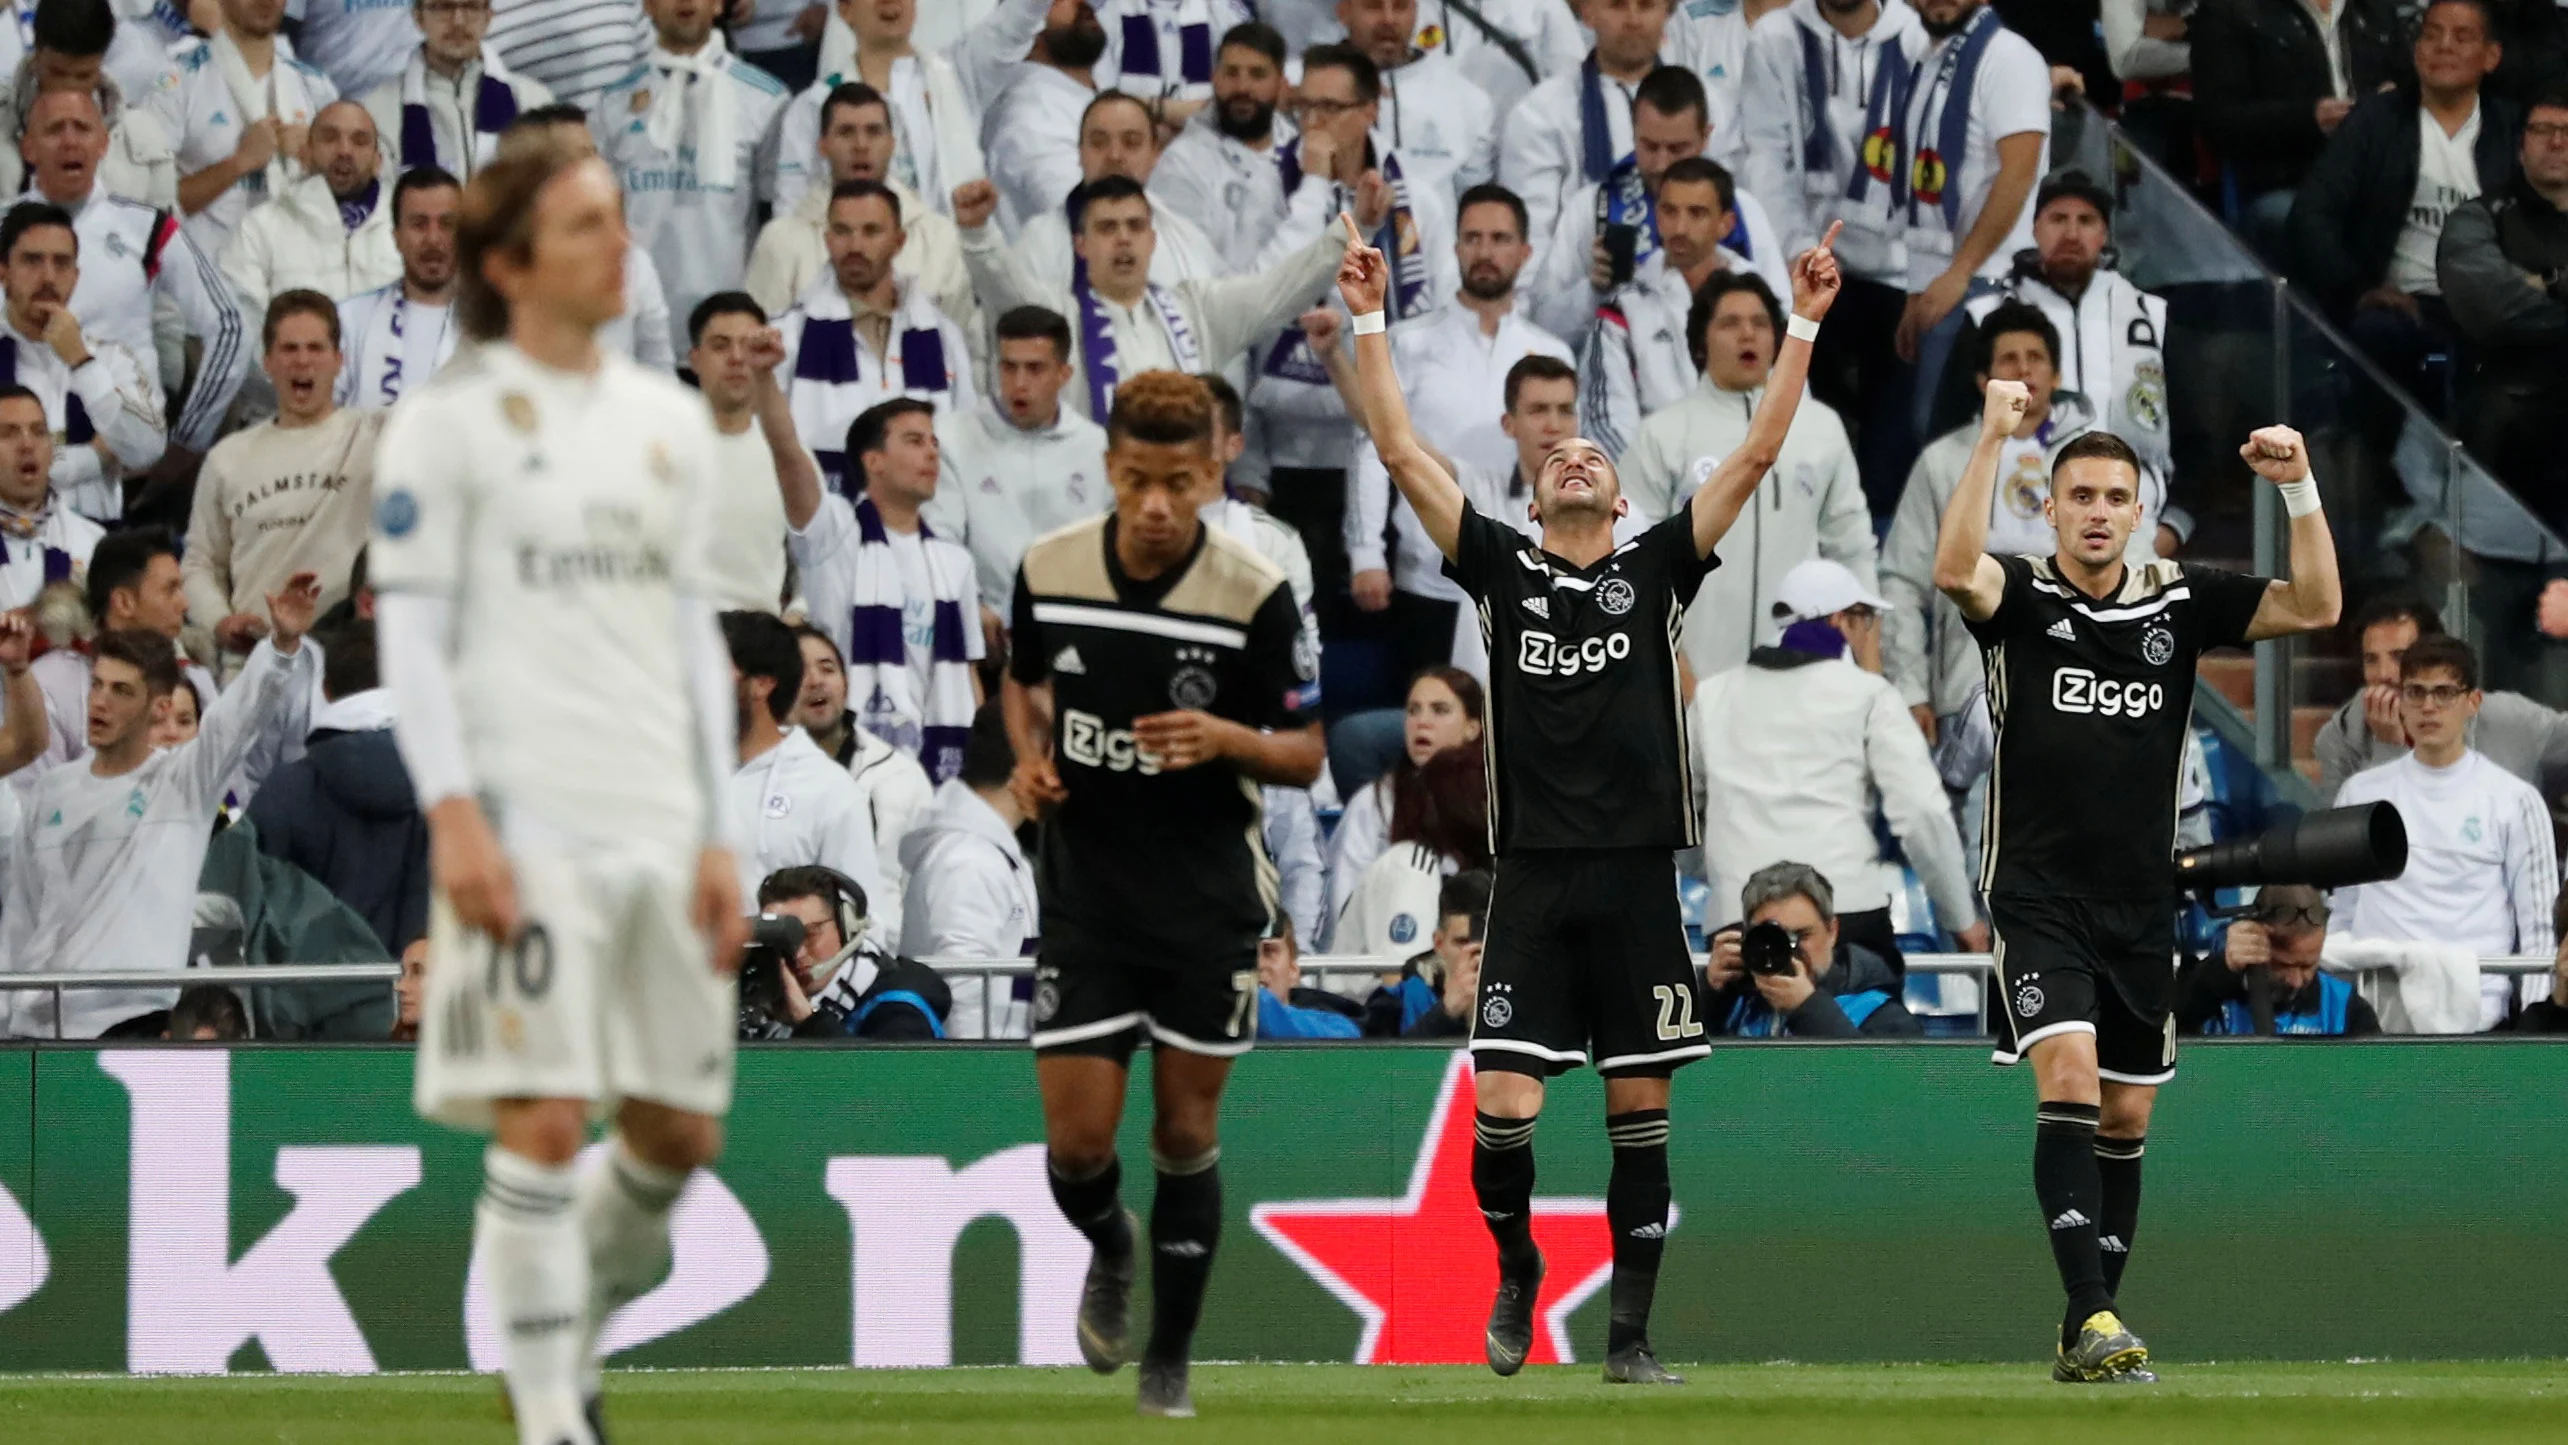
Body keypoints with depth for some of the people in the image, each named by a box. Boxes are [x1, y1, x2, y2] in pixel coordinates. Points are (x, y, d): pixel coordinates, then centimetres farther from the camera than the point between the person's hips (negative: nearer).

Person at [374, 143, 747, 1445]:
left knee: (680, 1128, 7)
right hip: (528, 821, -6)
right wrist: (453, 812, -15)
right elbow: (411, 633, -4)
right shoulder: (449, 425, -1)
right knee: (546, 1117, -12)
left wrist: (716, 834, 12)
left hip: (661, 828, 6)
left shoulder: (668, 422, 15)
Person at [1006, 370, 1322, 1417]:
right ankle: (1109, 1250, 32)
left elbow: (1307, 755, -6)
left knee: (1186, 1134, 5)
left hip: (1209, 905, -2)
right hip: (1083, 895, 2)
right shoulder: (1048, 570, -5)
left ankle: (1169, 1359, 20)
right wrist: (1029, 754, -4)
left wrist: (1227, 739, -26)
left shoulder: (1255, 595, -13)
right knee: (1078, 1140, -3)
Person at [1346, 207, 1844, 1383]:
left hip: (1636, 878, 1)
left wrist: (1804, 327, -1)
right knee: (1502, 1106, -10)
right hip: (1532, 878, -1)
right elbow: (1402, 452, 5)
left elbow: (1756, 455, 5)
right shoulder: (1501, 568, 8)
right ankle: (1516, 1269, 17)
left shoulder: (1657, 569, 8)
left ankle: (1631, 1329, 10)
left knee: (1640, 1109, 3)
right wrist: (1368, 322, 2)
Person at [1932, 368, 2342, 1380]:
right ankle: (2091, 1320, -27)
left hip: (2141, 905, 5)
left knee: (2126, 1117, 9)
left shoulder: (2179, 600, 5)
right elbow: (1954, 568, -26)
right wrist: (1992, 440, -32)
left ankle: (2090, 1330, 19)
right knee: (2069, 1081, -21)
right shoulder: (2020, 595, -4)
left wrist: (2300, 488, -14)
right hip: (2038, 896, -5)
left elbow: (2315, 607, -1)